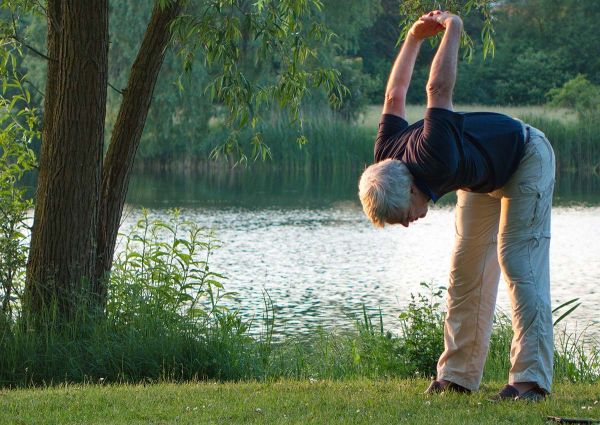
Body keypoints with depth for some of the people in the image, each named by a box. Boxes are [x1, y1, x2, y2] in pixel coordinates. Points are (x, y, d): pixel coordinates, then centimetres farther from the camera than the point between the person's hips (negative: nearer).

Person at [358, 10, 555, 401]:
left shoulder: (434, 160, -43)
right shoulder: (386, 159, -19)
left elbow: (438, 89, -39)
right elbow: (395, 97, -3)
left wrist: (452, 30, -25)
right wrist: (415, 38, 1)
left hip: (526, 158, -8)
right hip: (483, 177, 8)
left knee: (519, 263, -18)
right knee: (467, 271, 3)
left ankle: (531, 379, -23)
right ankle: (458, 376, 4)